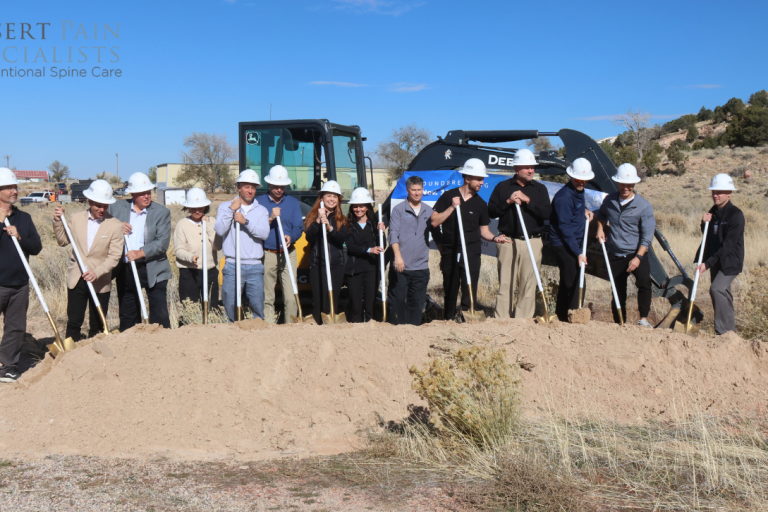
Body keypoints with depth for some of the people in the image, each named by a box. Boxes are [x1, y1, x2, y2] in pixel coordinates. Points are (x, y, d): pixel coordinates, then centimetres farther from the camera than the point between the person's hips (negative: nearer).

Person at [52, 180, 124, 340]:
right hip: (76, 279, 2)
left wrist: (96, 272, -23)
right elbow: (63, 241, 12)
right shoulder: (75, 218, 2)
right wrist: (57, 222, -2)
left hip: (100, 282, -2)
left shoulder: (115, 225, -7)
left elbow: (114, 256, -10)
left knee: (97, 325, 7)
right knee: (74, 323, 3)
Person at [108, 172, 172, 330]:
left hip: (153, 271, -3)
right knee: (127, 316, 12)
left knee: (159, 316, -4)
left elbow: (163, 242, -11)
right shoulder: (117, 207, 5)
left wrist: (141, 253, -23)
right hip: (125, 270, 3)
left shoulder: (162, 212, -2)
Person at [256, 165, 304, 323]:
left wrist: (291, 237, -15)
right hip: (267, 255, -1)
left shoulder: (293, 203, 13)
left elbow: (299, 227, 5)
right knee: (267, 297, 2)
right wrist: (270, 219, -16)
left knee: (291, 297, -7)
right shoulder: (259, 202, 8)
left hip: (288, 254, 1)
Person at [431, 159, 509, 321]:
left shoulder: (481, 204, 7)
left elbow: (484, 230, 12)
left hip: (471, 254, 1)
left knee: (469, 292, -4)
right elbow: (434, 222, -3)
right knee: (450, 292, 8)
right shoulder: (448, 196, 2)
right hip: (450, 253, 0)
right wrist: (452, 207, -12)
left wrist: (494, 238, -9)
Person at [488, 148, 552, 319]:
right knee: (505, 284, -1)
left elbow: (547, 213, -3)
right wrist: (508, 202, -11)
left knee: (528, 285, 0)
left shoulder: (540, 189, 12)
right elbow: (491, 211, 3)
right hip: (508, 241, -1)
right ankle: (501, 321, 3)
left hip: (532, 242, 1)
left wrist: (527, 200, -10)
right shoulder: (502, 187, 10)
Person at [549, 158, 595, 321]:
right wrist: (578, 253, -22)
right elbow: (565, 228, -21)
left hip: (574, 243, 9)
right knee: (576, 283, -11)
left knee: (567, 283, 15)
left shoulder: (578, 191, 9)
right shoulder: (564, 197, -20)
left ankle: (561, 317, 25)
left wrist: (585, 210, 8)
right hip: (563, 245, -9)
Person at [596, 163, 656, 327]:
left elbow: (647, 237, -12)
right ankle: (619, 324, 20)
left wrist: (638, 257, -24)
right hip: (615, 255, 3)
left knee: (644, 280, -27)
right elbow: (602, 216, 28)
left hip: (636, 253, -3)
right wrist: (600, 228, 7)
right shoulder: (609, 200, 3)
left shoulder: (644, 206, -8)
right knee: (618, 291, 7)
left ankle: (643, 319, -18)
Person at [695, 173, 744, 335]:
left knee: (717, 289, -23)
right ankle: (730, 330, 24)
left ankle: (723, 331, -18)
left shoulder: (735, 215, -17)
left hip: (730, 261, -8)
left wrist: (708, 263, -26)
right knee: (722, 294, 12)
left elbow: (728, 245, -22)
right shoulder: (713, 212, 8)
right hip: (716, 261, 8)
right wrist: (704, 224, -3)